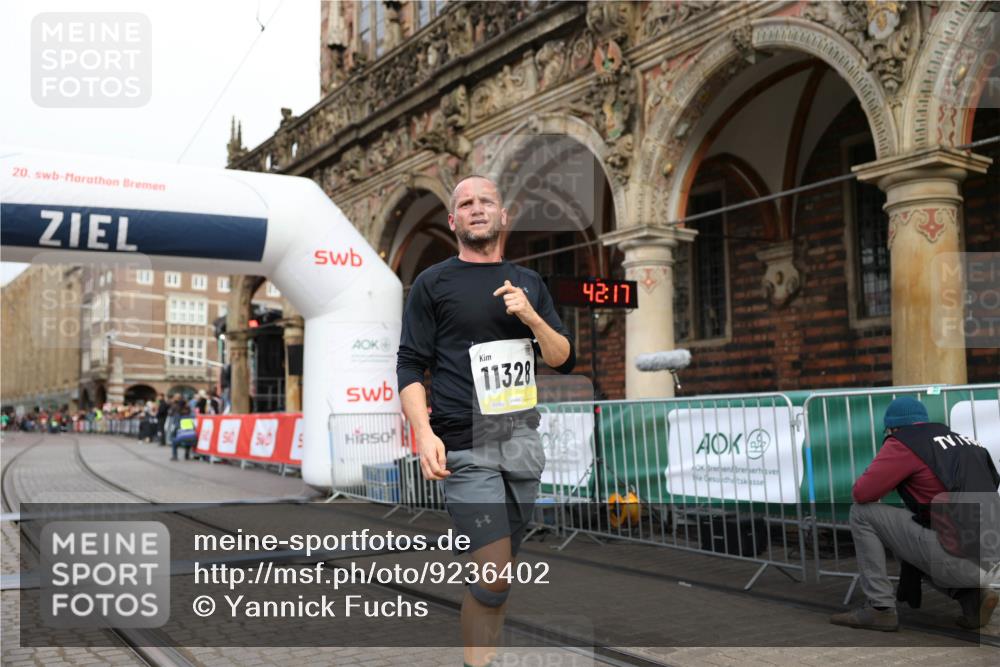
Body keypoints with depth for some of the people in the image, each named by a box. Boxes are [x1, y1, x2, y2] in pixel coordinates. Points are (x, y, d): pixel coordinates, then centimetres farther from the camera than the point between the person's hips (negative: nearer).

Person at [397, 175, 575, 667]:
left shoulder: (529, 283, 14)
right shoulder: (433, 283, 2)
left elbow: (565, 360, 12)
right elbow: (410, 366, -2)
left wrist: (532, 318, -6)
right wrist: (424, 432, -16)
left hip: (523, 442, 5)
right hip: (465, 449, -4)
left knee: (501, 571, 10)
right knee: (494, 573, -12)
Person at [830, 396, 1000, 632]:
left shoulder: (903, 442, -4)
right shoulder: (966, 441, 17)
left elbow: (861, 494, -10)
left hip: (960, 561, -8)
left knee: (862, 514, 0)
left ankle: (880, 608, 2)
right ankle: (972, 595, 12)